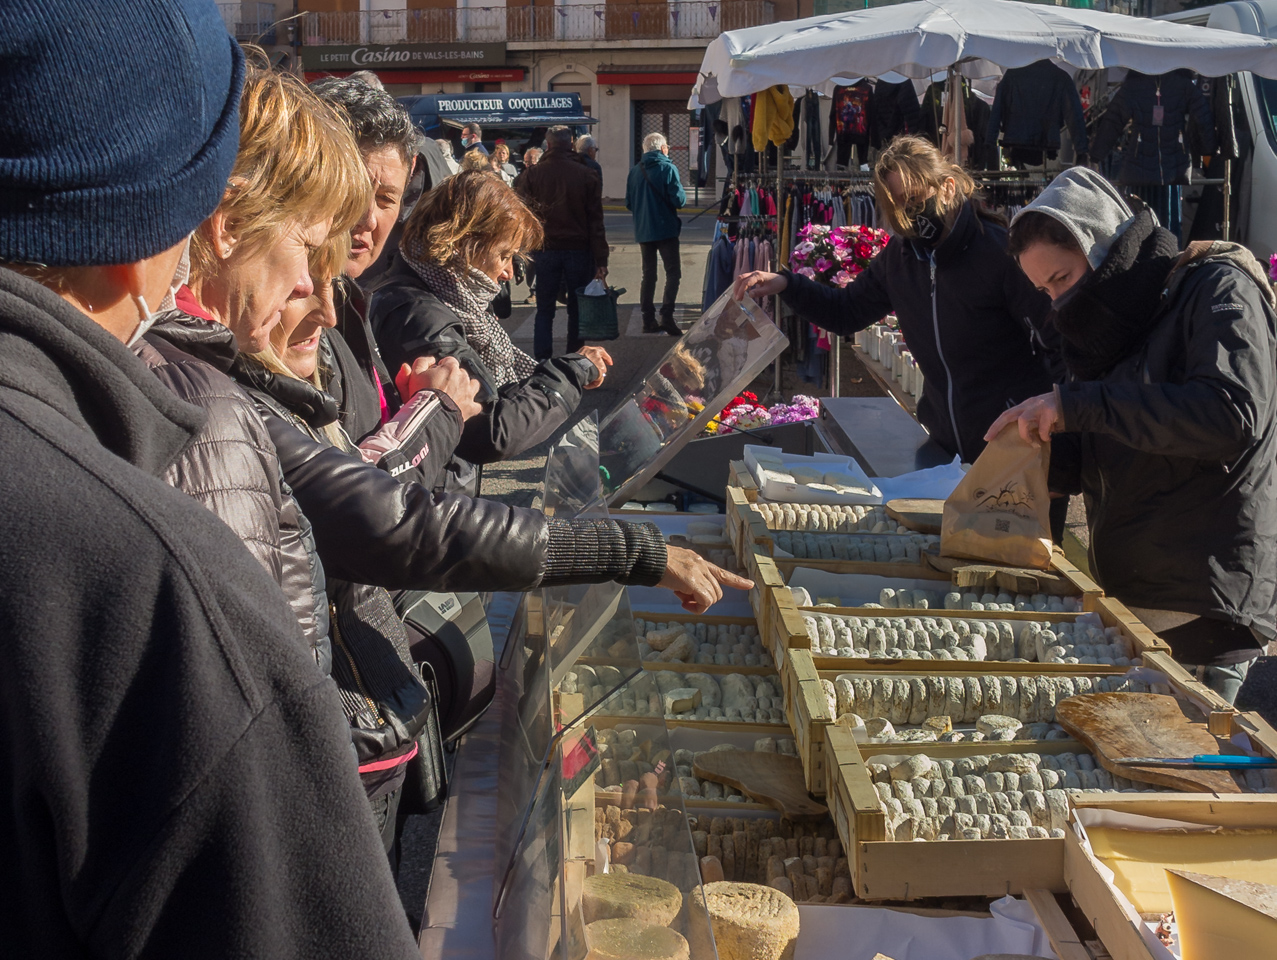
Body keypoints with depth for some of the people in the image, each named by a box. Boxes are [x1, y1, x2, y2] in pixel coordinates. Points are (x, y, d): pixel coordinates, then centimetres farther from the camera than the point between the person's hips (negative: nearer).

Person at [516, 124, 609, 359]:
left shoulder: (532, 175, -3)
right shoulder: (586, 175, -4)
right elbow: (596, 221, -4)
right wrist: (601, 260, -3)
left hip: (546, 250, 0)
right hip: (579, 250, 0)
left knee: (544, 310, 8)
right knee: (577, 309, 9)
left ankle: (542, 361, 1)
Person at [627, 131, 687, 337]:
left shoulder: (635, 171, 6)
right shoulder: (667, 168, -9)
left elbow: (629, 204, 8)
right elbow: (678, 200, -14)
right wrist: (682, 197, 7)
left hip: (643, 231, 5)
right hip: (665, 229, -5)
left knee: (648, 275, 12)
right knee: (673, 273, -2)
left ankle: (648, 319, 10)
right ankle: (667, 316, -16)